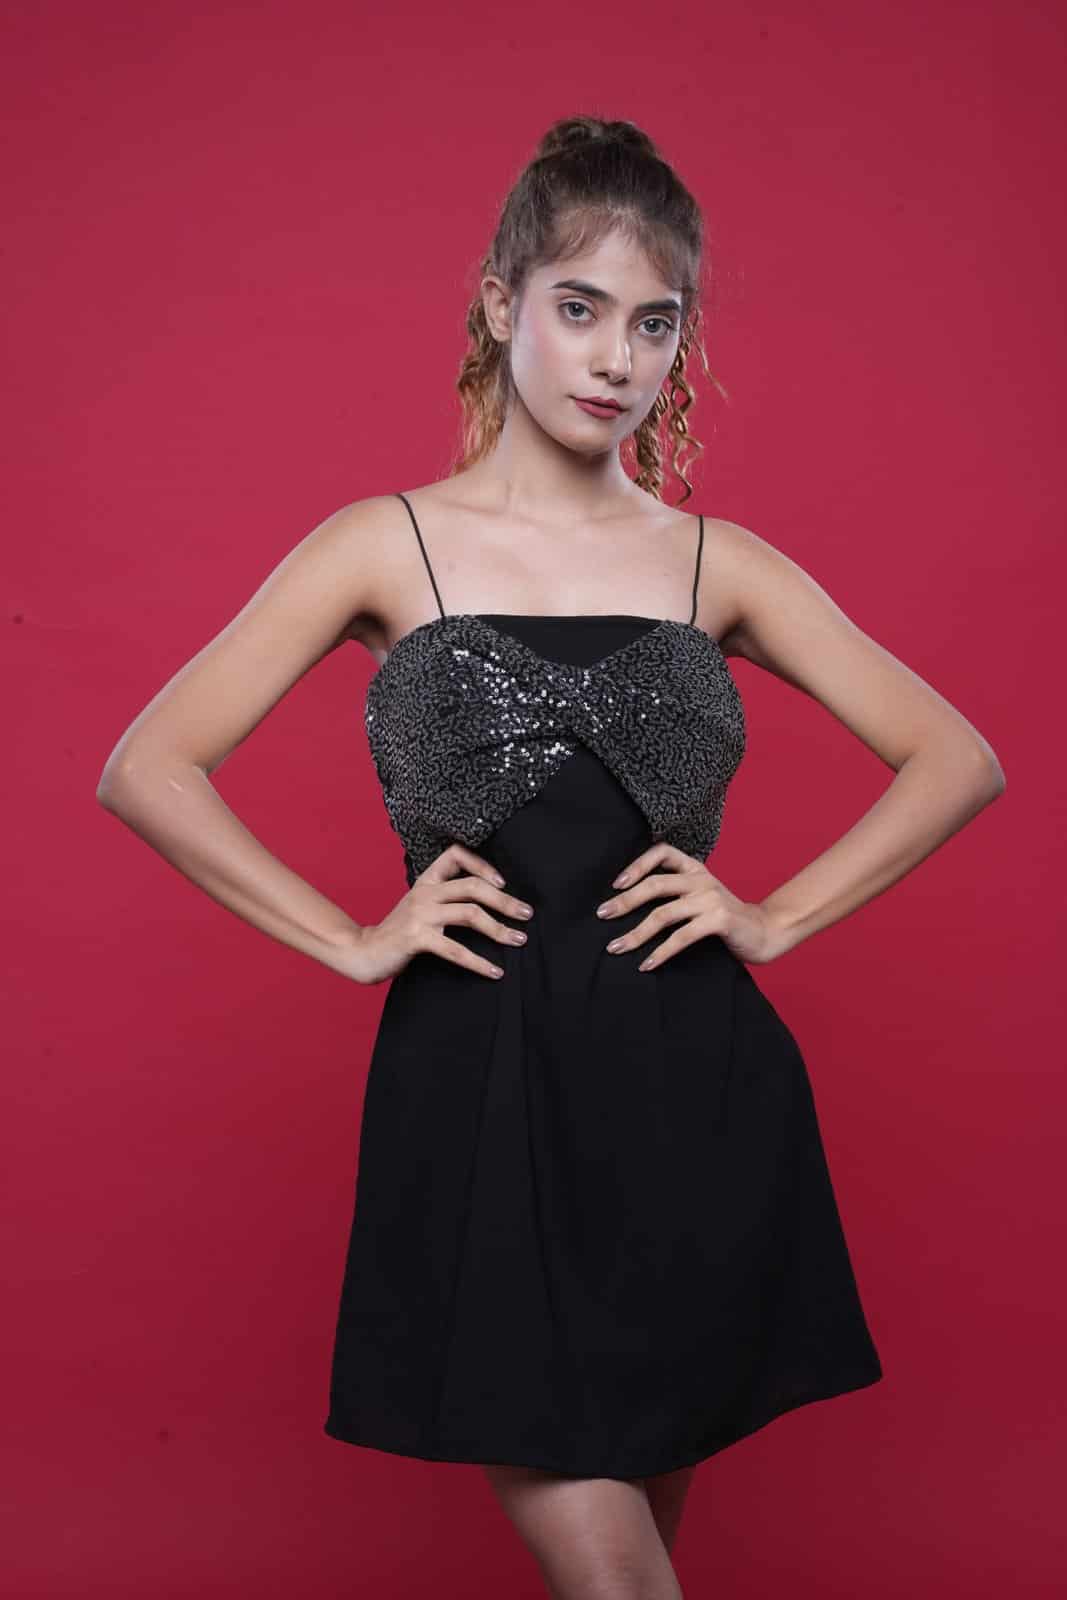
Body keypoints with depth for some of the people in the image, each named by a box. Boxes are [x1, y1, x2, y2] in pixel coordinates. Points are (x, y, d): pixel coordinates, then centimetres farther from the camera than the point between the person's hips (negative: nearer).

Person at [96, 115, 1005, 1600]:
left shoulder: (718, 562, 7)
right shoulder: (390, 545, 2)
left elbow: (958, 758, 11)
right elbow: (147, 769, 0)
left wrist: (778, 916, 1)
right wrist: (353, 942, -5)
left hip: (693, 1096, 3)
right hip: (482, 1092, -2)